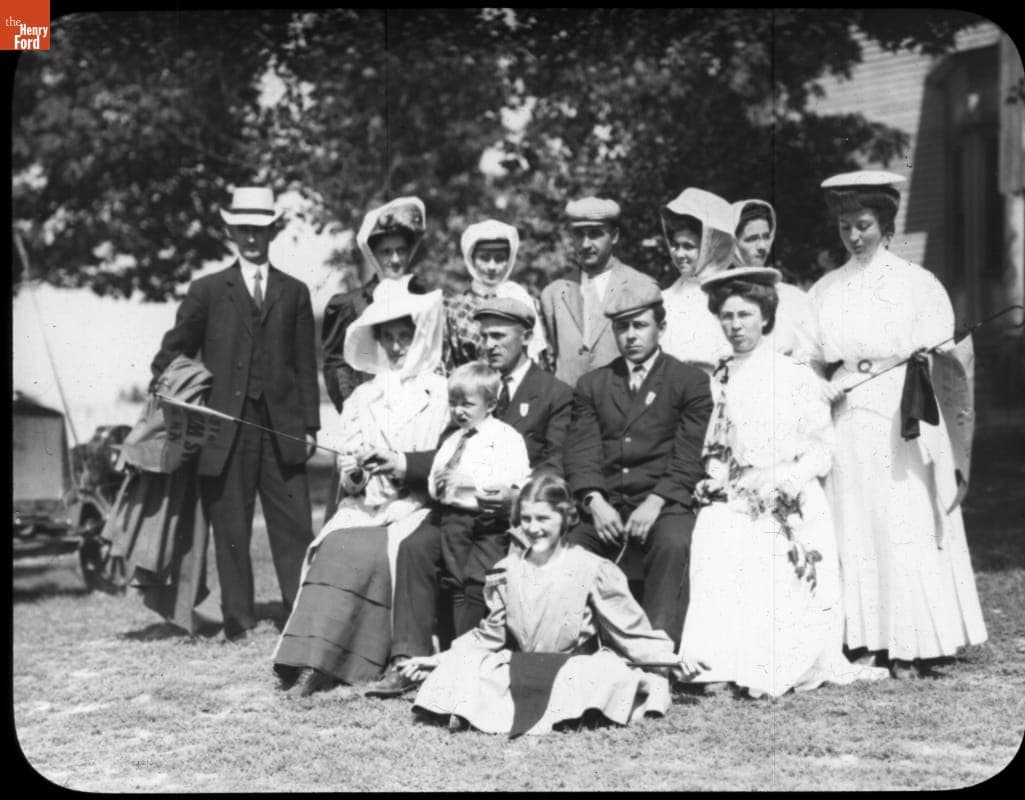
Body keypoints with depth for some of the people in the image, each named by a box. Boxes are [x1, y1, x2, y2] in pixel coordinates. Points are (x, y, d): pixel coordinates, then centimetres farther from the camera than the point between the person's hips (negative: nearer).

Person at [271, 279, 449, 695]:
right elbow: (344, 462, 19)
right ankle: (312, 659, -31)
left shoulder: (440, 393, 5)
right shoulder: (365, 395, 20)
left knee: (368, 552, -29)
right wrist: (351, 472, -4)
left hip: (414, 507, -3)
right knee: (336, 546, -26)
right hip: (363, 505, 4)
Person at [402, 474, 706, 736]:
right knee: (457, 669, -18)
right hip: (521, 669, 3)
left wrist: (664, 657, -9)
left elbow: (627, 624, 0)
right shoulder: (507, 571, 7)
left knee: (610, 673, -37)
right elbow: (490, 634, 15)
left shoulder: (590, 570, -5)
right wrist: (440, 660, 11)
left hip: (576, 667, -3)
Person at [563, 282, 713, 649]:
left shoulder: (691, 382, 10)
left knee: (675, 543, -35)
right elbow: (582, 453, 8)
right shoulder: (592, 384, 20)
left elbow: (689, 457, -1)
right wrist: (595, 502, -10)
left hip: (663, 505, -3)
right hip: (605, 505, 3)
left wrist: (655, 503, -16)